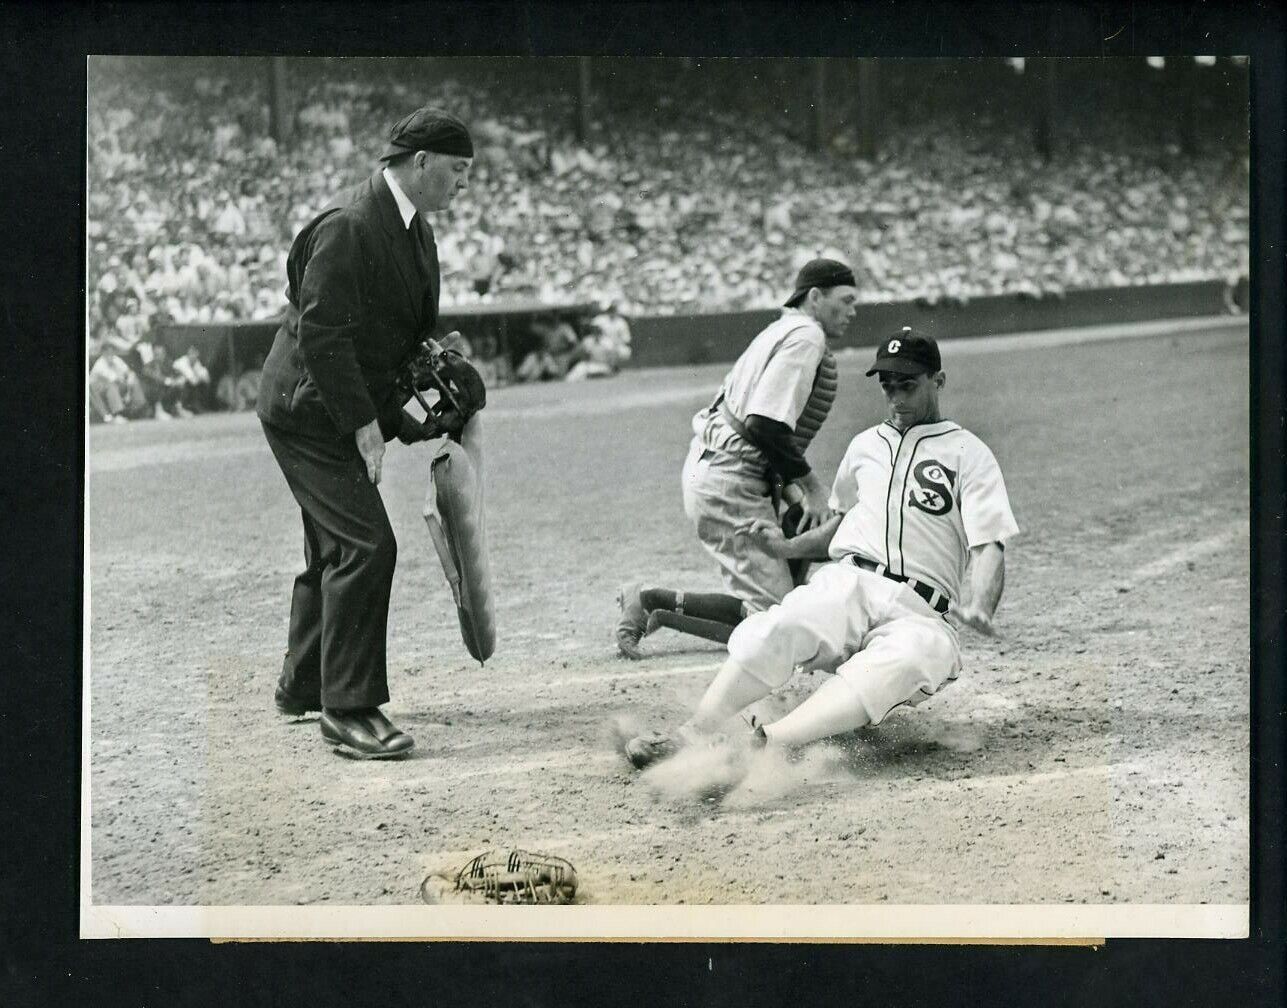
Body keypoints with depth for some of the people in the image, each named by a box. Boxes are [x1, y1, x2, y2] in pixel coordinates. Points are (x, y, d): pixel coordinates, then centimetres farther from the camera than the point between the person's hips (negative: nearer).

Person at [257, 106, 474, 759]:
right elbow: (321, 332, -24)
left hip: (346, 412, 10)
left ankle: (302, 687, 33)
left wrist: (407, 420, 11)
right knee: (366, 546, -17)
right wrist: (365, 422, -24)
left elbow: (405, 331, 20)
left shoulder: (413, 230, 11)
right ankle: (349, 709, -12)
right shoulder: (348, 227, -21)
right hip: (307, 411, -10)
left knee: (336, 551, 18)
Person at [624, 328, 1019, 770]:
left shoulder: (968, 453, 7)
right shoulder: (866, 444, 23)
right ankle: (690, 734, -41)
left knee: (915, 657, -40)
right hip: (847, 583, 4)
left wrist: (978, 610, -25)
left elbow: (988, 547, -4)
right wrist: (786, 547, 15)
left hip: (918, 613, -4)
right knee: (778, 629, -31)